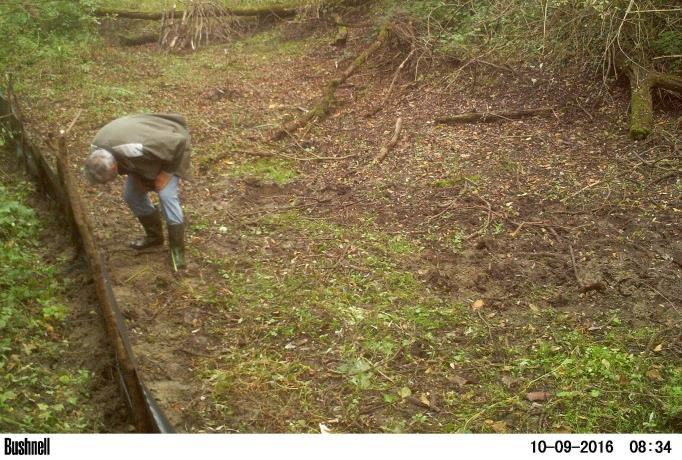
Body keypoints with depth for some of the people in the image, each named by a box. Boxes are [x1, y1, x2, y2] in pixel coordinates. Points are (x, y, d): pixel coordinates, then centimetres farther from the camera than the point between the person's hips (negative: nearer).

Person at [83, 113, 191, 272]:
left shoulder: (135, 150, -45)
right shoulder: (96, 150, -21)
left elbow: (178, 142, -35)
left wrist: (166, 172, -24)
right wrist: (136, 176, -7)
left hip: (171, 144, -7)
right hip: (147, 156, 7)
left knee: (167, 196, -18)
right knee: (132, 196, 5)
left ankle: (177, 250, -7)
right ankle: (154, 236, 25)